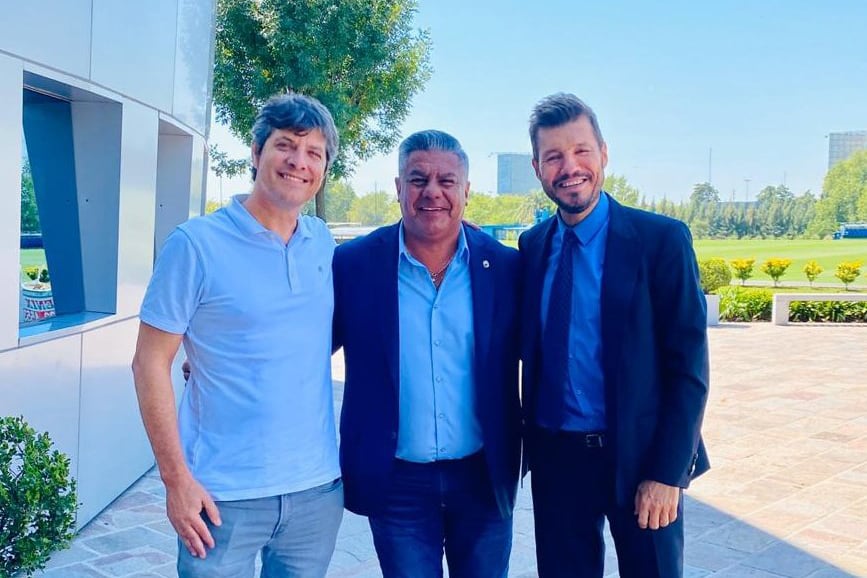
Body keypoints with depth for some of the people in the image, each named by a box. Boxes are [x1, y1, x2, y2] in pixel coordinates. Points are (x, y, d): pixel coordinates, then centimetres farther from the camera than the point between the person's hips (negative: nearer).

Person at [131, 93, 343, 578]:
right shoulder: (196, 243, -9)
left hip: (318, 487, 5)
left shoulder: (324, 243, 4)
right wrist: (177, 479, -11)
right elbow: (151, 363, -8)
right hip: (223, 495, -4)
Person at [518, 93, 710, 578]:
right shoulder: (531, 246, 4)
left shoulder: (662, 239, -9)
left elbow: (689, 368, -10)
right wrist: (529, 443, -1)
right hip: (554, 457, 4)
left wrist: (667, 473, -14)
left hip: (639, 457, -3)